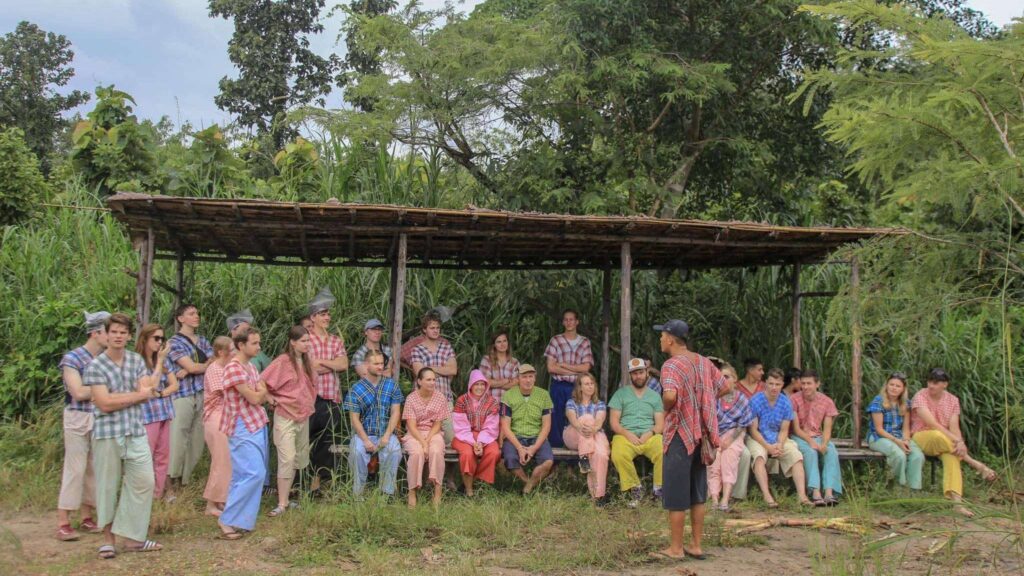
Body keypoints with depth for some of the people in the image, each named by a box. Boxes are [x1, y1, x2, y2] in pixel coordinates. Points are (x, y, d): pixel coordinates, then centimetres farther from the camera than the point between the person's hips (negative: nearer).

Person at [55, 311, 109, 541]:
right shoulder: (72, 358, -8)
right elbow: (78, 393, -13)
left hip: (101, 419, 5)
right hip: (79, 419, -5)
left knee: (94, 469, 9)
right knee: (74, 469, -4)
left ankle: (86, 517, 19)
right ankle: (63, 523, 3)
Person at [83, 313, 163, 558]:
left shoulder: (137, 361, 8)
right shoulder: (95, 366, -5)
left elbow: (147, 392, -1)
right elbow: (104, 403, -12)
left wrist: (117, 397, -13)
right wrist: (138, 394, -6)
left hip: (136, 431, 4)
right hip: (107, 433, -4)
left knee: (143, 482, 1)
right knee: (108, 487, 4)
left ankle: (132, 536, 13)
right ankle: (108, 538, 17)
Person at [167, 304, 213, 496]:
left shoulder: (203, 341, 18)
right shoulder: (175, 341, 0)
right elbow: (191, 366, -10)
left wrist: (188, 371, -9)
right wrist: (208, 365, 7)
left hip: (203, 395, 5)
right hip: (182, 395, -5)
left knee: (197, 442, 4)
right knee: (178, 441, -7)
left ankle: (186, 482, 13)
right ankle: (172, 484, 0)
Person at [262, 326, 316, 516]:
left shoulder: (306, 361, 8)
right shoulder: (282, 361, -15)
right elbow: (262, 383, -18)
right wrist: (272, 400, -9)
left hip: (304, 416, 7)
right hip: (285, 417, -7)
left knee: (300, 459, 13)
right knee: (287, 459, -10)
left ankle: (285, 491, 27)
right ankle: (282, 504, -5)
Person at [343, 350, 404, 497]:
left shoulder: (392, 386, 5)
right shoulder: (356, 390, -1)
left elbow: (395, 412, 1)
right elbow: (354, 418, -4)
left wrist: (387, 436, -12)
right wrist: (366, 440, -16)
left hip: (385, 433, 1)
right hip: (363, 433, -1)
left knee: (395, 451, -30)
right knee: (357, 452, -31)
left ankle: (388, 492, -18)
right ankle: (358, 493, -15)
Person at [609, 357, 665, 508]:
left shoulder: (655, 396, 18)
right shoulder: (620, 393, 11)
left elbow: (660, 423, 11)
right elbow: (613, 421, 4)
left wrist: (651, 432, -10)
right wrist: (627, 434, -13)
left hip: (650, 436, 1)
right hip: (626, 435, -1)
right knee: (619, 455, -36)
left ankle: (659, 488, -12)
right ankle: (635, 487, -14)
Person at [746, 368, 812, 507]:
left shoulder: (786, 403, -1)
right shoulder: (755, 401, -12)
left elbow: (784, 430, 2)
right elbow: (753, 430, -10)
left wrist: (779, 445, -17)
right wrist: (768, 447, -21)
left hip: (778, 440, 4)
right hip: (757, 439, -4)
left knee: (797, 455, -21)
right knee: (759, 455, -34)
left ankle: (802, 495, -27)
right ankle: (766, 496, -41)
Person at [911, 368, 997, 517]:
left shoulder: (953, 400, 3)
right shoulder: (920, 396, -11)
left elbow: (954, 427, -7)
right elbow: (931, 423, -22)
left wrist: (959, 443, -29)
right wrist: (957, 440, -29)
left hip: (945, 442, 3)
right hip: (921, 438, -3)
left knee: (951, 456, -31)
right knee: (937, 435, -38)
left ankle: (957, 501, -42)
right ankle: (975, 464, -24)